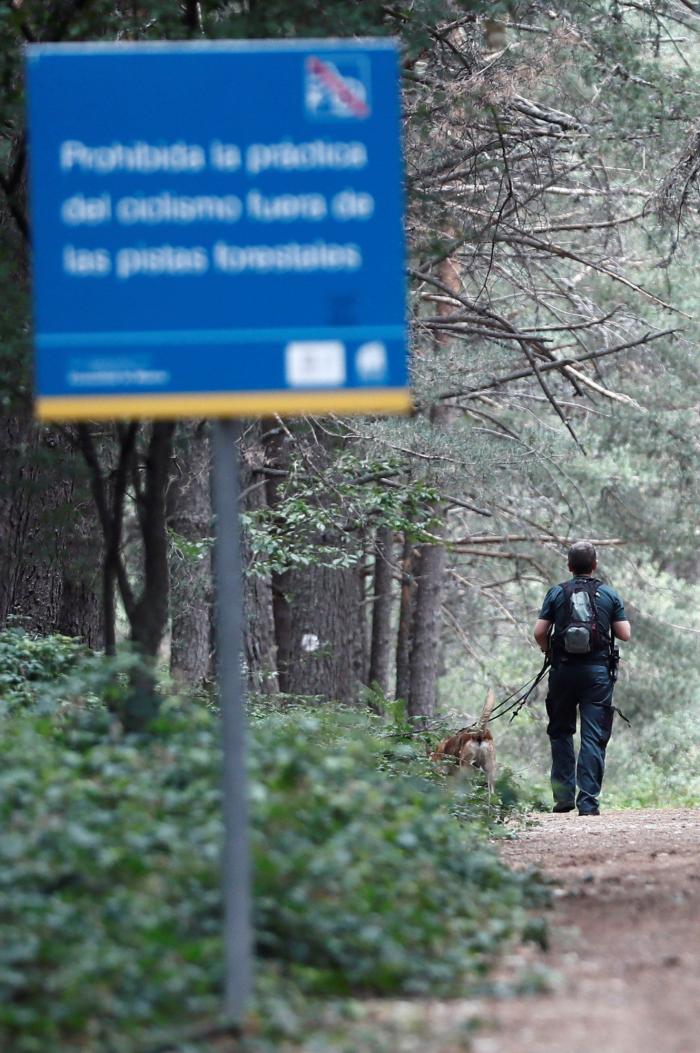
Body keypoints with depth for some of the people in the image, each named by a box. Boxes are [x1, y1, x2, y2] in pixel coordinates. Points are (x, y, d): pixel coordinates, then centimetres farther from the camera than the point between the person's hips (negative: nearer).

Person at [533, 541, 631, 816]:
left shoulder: (556, 594, 3)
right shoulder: (609, 595, 3)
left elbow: (539, 632, -3)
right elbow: (625, 634, 1)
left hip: (564, 670, 1)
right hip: (598, 671, -1)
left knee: (560, 732, 15)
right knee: (594, 737, -1)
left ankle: (564, 796, 10)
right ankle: (588, 801, -8)